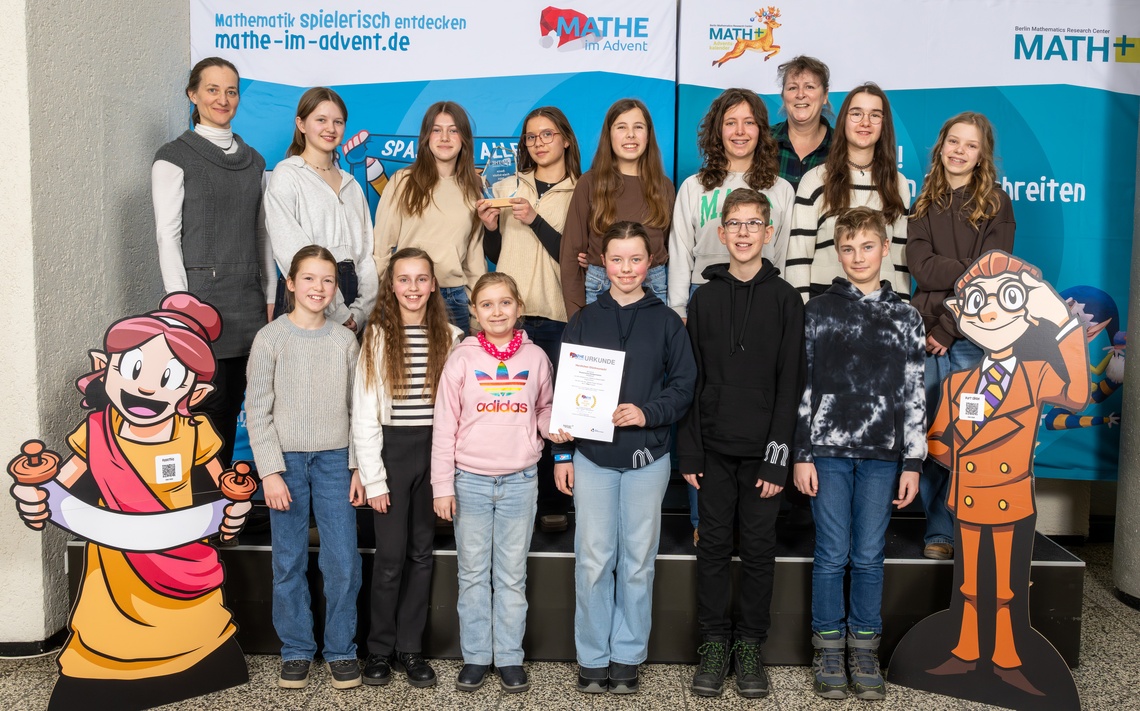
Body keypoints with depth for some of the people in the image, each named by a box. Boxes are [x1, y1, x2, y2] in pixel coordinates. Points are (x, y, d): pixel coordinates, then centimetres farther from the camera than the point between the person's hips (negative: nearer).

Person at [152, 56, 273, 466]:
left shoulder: (253, 160, 16)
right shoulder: (175, 157, -1)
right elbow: (167, 236, -6)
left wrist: (269, 298, 11)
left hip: (248, 301, 5)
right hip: (202, 293, -5)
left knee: (232, 405, 8)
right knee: (206, 406, -8)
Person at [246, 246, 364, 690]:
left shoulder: (345, 340, 4)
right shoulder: (270, 338, -2)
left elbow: (357, 410, 6)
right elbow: (257, 412, -3)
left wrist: (358, 467, 1)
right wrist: (270, 471, -9)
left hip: (334, 460, 2)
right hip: (287, 459, -1)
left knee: (344, 563, 0)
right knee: (289, 563, 5)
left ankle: (341, 650, 16)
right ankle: (296, 650, 21)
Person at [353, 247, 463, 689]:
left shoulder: (450, 337, 4)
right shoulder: (377, 336, -3)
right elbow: (364, 414, -5)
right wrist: (373, 478, -9)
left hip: (435, 451, 2)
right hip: (392, 450, -2)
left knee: (422, 553, 10)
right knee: (390, 556, 2)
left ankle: (410, 648, 22)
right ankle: (380, 649, 19)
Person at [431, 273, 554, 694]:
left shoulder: (535, 358, 2)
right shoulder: (462, 359, -3)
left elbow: (546, 406, 16)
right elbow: (445, 425, -2)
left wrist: (554, 428, -7)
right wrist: (443, 486, -5)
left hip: (520, 481, 1)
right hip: (471, 481, 0)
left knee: (512, 575, 9)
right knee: (473, 573, 9)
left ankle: (510, 657, 19)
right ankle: (475, 656, 20)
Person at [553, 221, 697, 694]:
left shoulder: (666, 322, 4)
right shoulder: (583, 322, 6)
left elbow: (683, 384, 2)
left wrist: (648, 413, -15)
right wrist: (562, 454, 2)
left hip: (647, 457, 0)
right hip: (591, 456, 0)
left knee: (638, 561, 7)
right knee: (593, 560, 2)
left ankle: (627, 656, 19)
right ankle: (592, 657, 15)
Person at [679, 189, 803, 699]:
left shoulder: (785, 299, 1)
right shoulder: (705, 298, 7)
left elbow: (790, 383, -3)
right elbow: (690, 379, 5)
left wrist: (778, 455, -9)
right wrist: (688, 450, 0)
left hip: (762, 450, -1)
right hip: (714, 446, 2)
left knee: (758, 550, 6)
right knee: (714, 547, 7)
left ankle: (750, 646, 19)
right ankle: (714, 643, 19)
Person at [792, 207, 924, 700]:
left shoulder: (906, 318, 8)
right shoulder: (818, 312, 4)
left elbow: (914, 396, 7)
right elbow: (801, 387, 2)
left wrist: (913, 462, 2)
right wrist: (801, 455, -3)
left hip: (882, 455, 1)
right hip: (828, 451, -1)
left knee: (869, 558, 6)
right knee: (832, 556, 3)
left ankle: (864, 652, 18)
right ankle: (829, 651, 15)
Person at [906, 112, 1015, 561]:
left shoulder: (996, 204, 6)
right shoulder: (923, 204, 14)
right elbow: (921, 266, 0)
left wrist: (947, 329, -10)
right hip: (927, 336, 2)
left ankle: (943, 530, 3)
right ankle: (938, 521, 11)